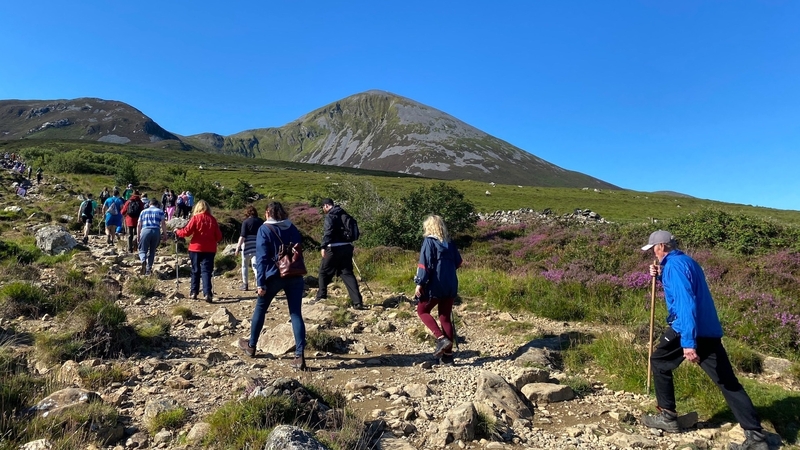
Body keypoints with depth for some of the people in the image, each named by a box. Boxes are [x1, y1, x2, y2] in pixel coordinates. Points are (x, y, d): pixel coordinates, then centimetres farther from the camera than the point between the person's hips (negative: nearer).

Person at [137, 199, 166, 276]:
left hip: (145, 230, 0)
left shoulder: (143, 211, 19)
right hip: (156, 231, 0)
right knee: (152, 251, 12)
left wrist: (138, 236, 19)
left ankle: (143, 261, -25)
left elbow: (139, 225, 14)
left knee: (142, 250, 6)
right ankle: (148, 269, 13)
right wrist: (165, 234, 6)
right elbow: (163, 224, 2)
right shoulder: (160, 211, 14)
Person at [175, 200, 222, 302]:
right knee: (206, 271, 0)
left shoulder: (196, 218, -5)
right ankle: (207, 293, -13)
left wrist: (177, 232, 11)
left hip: (196, 248, -1)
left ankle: (193, 292, 19)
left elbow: (187, 231, -8)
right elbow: (219, 236, 4)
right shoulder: (212, 219, 2)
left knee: (195, 271, 13)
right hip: (210, 249, 1)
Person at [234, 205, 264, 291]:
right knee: (256, 266, 0)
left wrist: (238, 247, -13)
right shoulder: (261, 221, 7)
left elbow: (242, 236, -13)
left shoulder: (246, 222, -5)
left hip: (247, 246, -3)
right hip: (259, 247, 3)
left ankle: (245, 285, 22)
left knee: (245, 265, 14)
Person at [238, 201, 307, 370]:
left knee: (260, 309, 18)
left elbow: (262, 258, -10)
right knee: (296, 314, -1)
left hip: (274, 276, -3)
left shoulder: (264, 229, -3)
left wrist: (260, 283, -11)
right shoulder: (293, 228, 12)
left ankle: (251, 346, 34)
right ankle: (300, 356, -10)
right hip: (294, 275, 3)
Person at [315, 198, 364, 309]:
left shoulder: (330, 216, -7)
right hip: (347, 247, 7)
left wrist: (323, 246, -25)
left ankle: (321, 297, 21)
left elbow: (328, 232, -20)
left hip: (335, 248, -7)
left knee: (324, 272, 12)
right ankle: (357, 302, -7)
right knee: (347, 274, 4)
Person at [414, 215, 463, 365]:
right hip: (451, 286, 6)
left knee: (422, 310, 13)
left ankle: (441, 338, -5)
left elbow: (425, 264, -15)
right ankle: (447, 354, 13)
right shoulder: (449, 242, 9)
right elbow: (458, 262, 14)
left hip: (435, 285, -6)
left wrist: (419, 283, -12)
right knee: (445, 317, 12)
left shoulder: (429, 241, -8)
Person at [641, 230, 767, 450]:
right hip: (709, 329, 9)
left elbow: (685, 302, -24)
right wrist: (661, 276, 21)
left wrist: (688, 342, -28)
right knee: (728, 381, 9)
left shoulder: (673, 265, -13)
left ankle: (667, 417, 15)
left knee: (659, 361, 11)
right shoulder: (686, 260, 18)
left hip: (688, 329, -9)